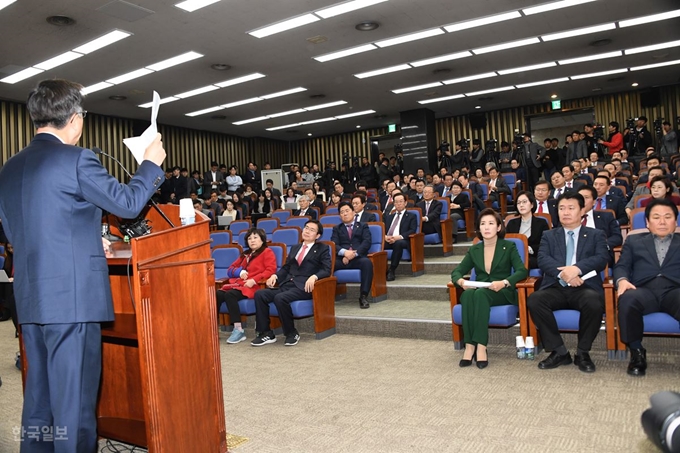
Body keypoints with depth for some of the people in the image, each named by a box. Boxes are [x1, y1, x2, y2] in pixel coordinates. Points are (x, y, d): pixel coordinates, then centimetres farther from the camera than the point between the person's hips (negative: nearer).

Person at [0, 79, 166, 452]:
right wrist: (151, 164, 10)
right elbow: (128, 203, -5)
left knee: (39, 396, 18)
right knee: (75, 400, 1)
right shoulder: (76, 159, -12)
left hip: (30, 299, 8)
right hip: (73, 296, -7)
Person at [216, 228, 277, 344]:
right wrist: (239, 272, 4)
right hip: (238, 283, 7)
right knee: (217, 294, -22)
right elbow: (230, 269, 28)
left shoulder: (267, 252, 8)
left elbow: (271, 270, -7)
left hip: (254, 286, -7)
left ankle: (239, 330, -29)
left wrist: (253, 280, -17)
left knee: (229, 295, -33)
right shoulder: (245, 254, 29)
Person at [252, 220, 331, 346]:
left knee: (280, 298, -33)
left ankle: (292, 333, -13)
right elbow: (285, 268, 22)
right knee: (260, 294, -17)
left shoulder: (322, 249, 9)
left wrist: (314, 277, -24)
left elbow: (326, 270, -5)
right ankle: (266, 333, -12)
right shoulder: (295, 248, 27)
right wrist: (275, 275, 1)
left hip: (303, 286, -6)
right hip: (287, 284, 6)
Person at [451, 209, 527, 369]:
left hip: (503, 293, -3)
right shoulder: (474, 250, 13)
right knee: (468, 294, -34)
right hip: (479, 291, 3)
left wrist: (504, 282, -27)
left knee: (480, 294, -37)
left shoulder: (509, 246, 5)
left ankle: (481, 347, -40)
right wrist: (461, 281, -15)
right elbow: (456, 271, 10)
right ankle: (469, 345, -37)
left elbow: (522, 271, -7)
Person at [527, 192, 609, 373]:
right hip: (556, 288, 1)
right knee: (534, 300, -30)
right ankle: (559, 352, -13)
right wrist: (562, 273, -20)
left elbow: (602, 259, -3)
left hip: (585, 287, -1)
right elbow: (542, 260, 0)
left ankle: (583, 353, -11)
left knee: (594, 303, -35)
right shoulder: (549, 236, 18)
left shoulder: (596, 235, 16)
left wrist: (577, 268, -22)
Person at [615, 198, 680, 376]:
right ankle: (637, 353, -18)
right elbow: (621, 266, 16)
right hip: (645, 290, 1)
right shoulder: (634, 240, 28)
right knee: (628, 301, -37)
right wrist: (622, 280, -9)